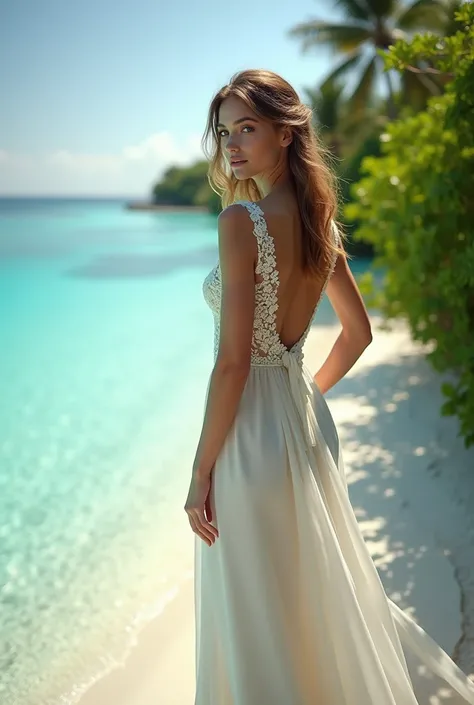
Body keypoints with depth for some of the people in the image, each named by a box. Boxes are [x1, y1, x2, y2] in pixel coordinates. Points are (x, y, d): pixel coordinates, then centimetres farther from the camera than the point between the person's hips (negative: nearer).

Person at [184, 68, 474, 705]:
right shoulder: (321, 220, 6)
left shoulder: (241, 219, -17)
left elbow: (234, 361, -21)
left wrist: (201, 472, -15)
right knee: (323, 593, 26)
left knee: (256, 616, 8)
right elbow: (358, 332, 15)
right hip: (306, 419, 8)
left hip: (251, 430, -8)